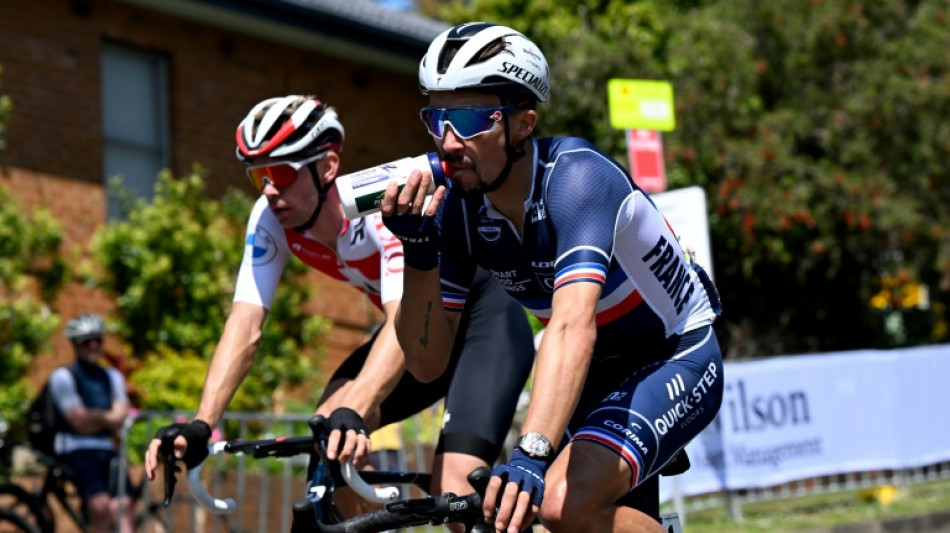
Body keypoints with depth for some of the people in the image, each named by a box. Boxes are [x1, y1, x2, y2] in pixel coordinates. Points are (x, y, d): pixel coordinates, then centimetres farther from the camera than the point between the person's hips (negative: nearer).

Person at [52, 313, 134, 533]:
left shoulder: (112, 377, 16)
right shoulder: (63, 376, -1)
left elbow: (120, 419, 4)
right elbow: (80, 423, -7)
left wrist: (94, 416, -8)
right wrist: (107, 418, 5)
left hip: (107, 450, 5)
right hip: (77, 450, -5)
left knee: (123, 506, -16)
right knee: (100, 506, -24)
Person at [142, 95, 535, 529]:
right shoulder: (271, 219, -15)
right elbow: (245, 325, -20)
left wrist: (355, 413, -60)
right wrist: (200, 425, -34)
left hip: (485, 319, -7)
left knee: (454, 495, -25)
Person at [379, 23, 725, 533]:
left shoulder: (575, 177, -30)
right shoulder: (457, 206, -11)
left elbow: (572, 326, -45)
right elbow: (427, 362, -9)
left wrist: (531, 455, -58)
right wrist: (419, 256, -25)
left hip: (677, 361, -7)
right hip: (595, 374, 7)